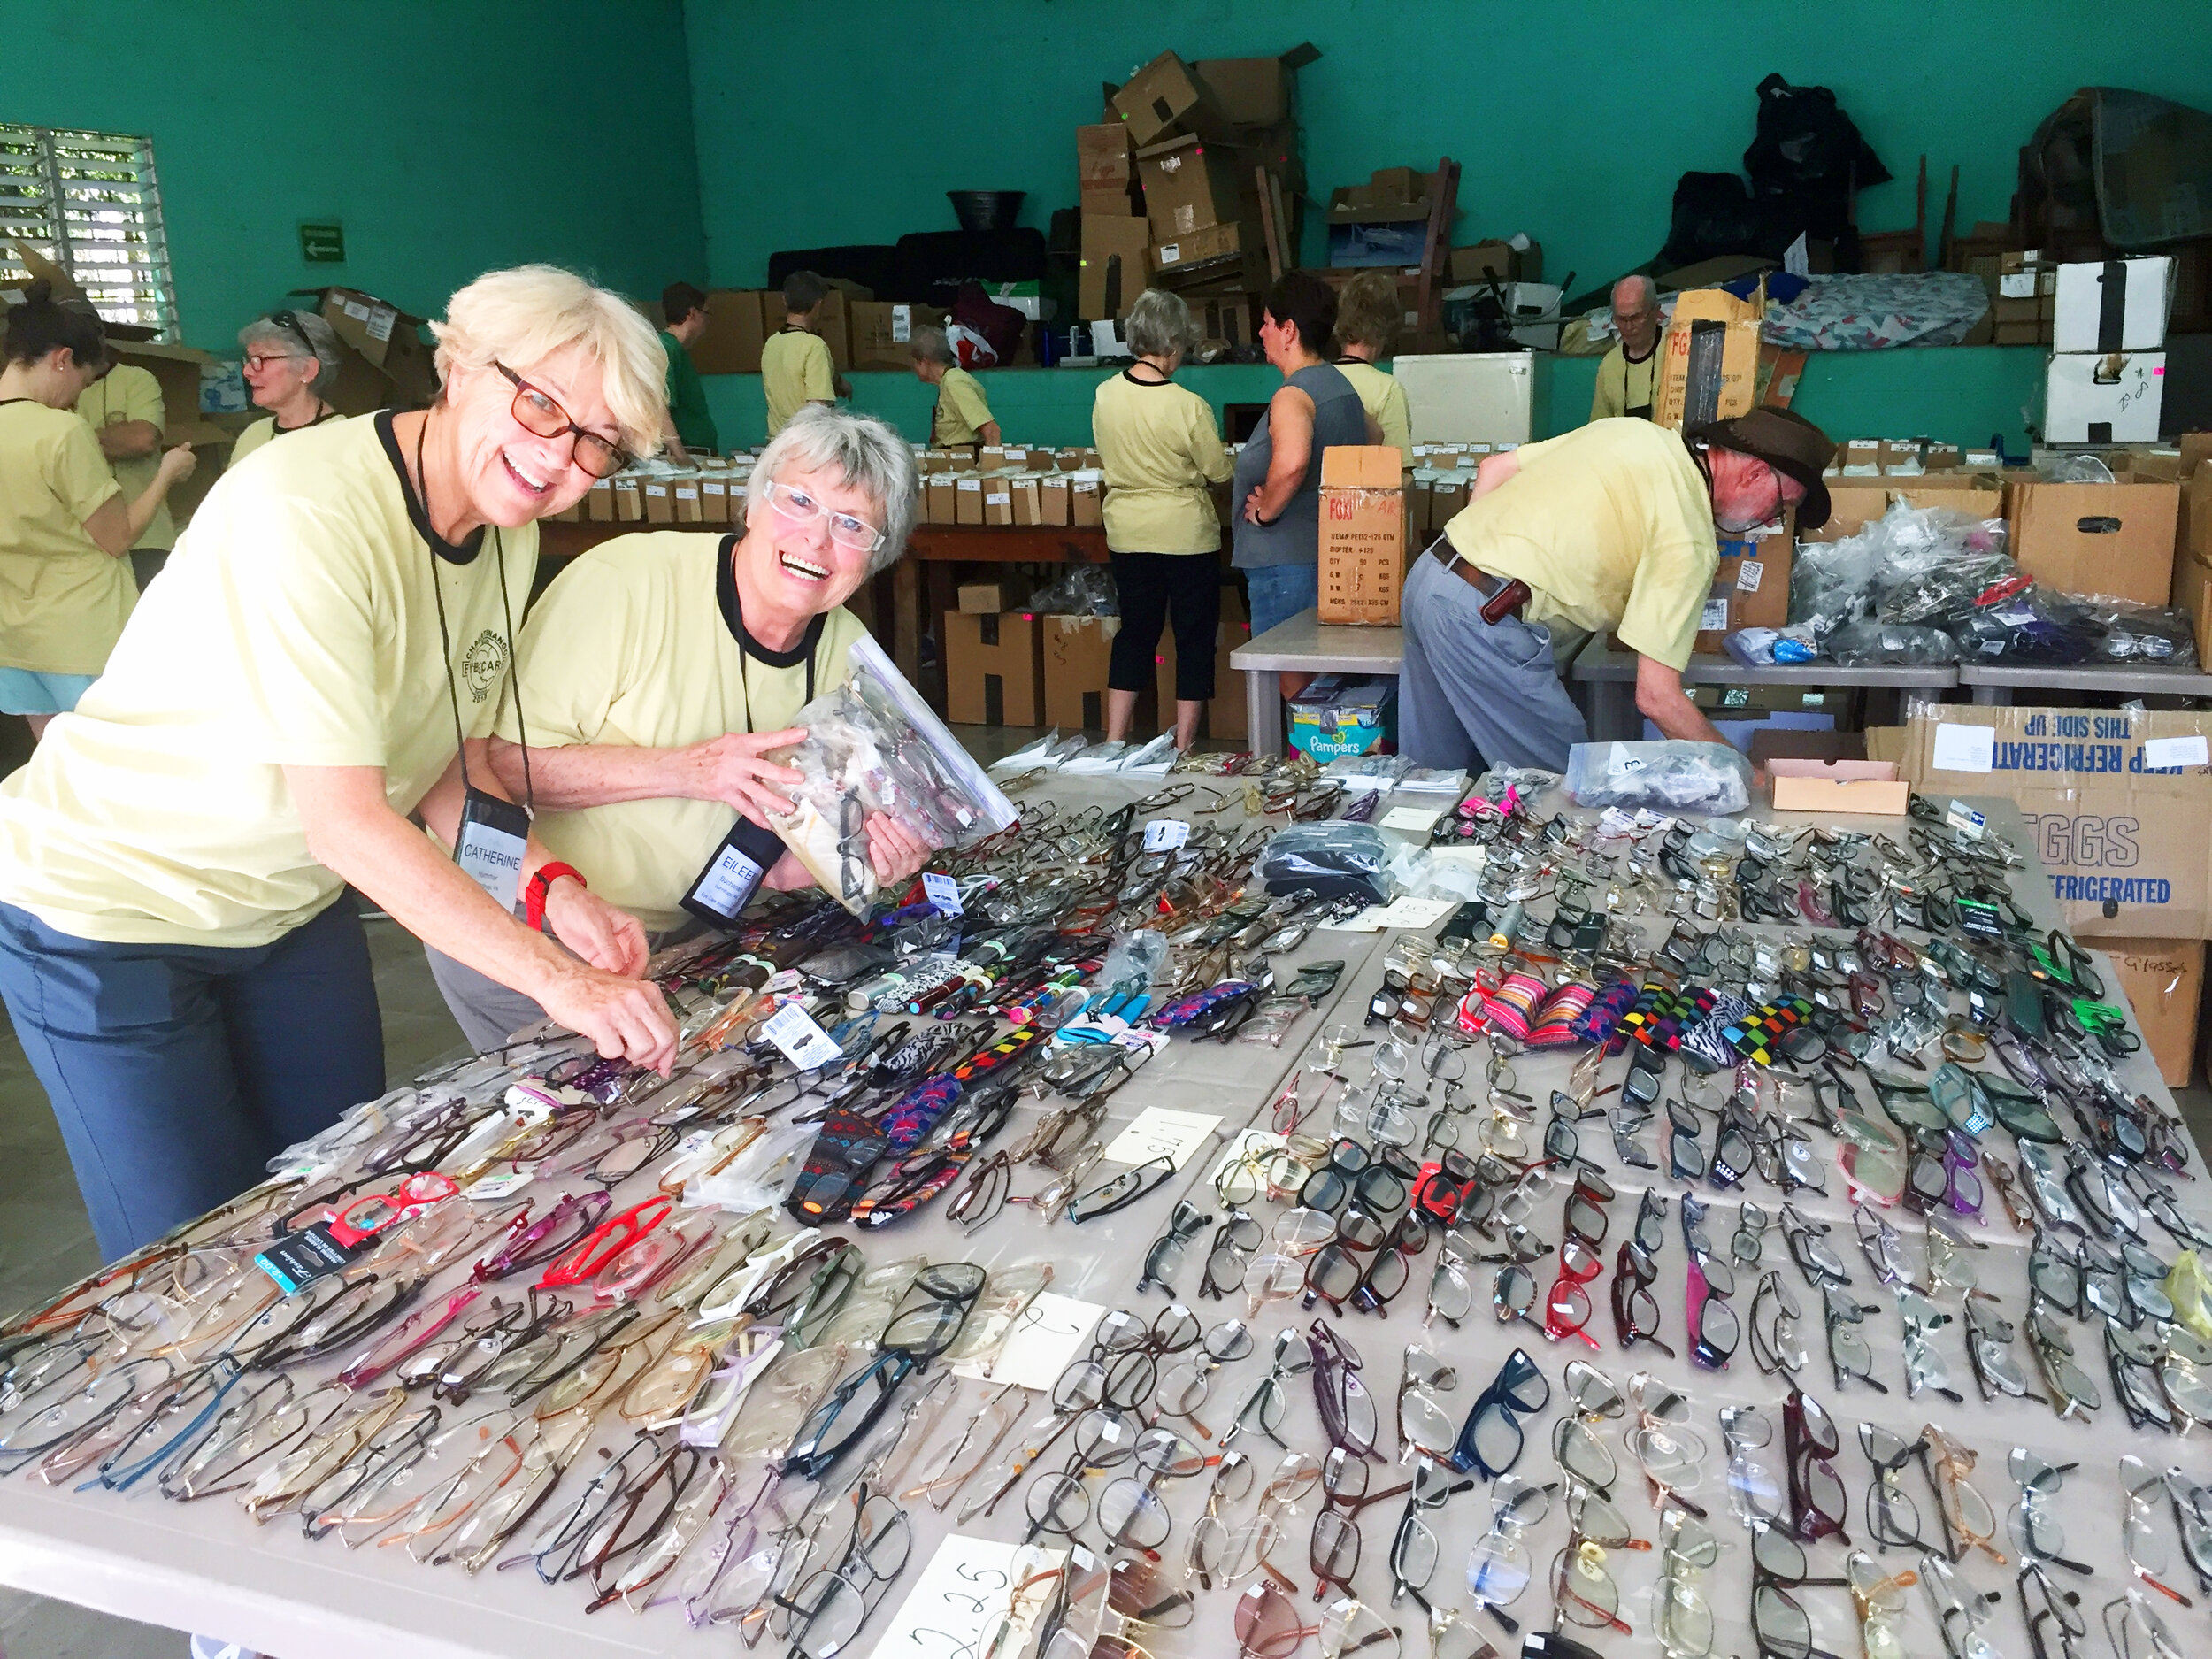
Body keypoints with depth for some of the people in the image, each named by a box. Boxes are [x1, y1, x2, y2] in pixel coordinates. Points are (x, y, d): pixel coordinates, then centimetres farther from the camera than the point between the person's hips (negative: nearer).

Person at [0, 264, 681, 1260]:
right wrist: (552, 976, -34)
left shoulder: (506, 532, -4)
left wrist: (552, 889, -17)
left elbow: (449, 767, 0)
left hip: (291, 905, 7)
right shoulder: (303, 511, -30)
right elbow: (345, 820, -33)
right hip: (111, 911, -7)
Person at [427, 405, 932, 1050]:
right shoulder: (624, 584, -21)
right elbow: (502, 765, -22)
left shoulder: (847, 653, -3)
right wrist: (682, 769, -30)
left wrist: (865, 851, -19)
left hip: (685, 936, 5)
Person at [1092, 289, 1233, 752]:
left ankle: (1114, 740, 15)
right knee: (1194, 635, 8)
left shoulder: (1105, 394, -5)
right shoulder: (1188, 407, -19)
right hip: (1186, 535, -5)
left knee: (1134, 631, 16)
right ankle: (1184, 745, 12)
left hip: (1127, 532, 5)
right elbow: (1220, 472, -8)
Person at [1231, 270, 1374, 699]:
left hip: (1289, 559, -10)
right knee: (1320, 679, 15)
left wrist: (1266, 510, -19)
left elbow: (1291, 462, -36)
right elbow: (1374, 436, 33)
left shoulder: (1292, 396, -16)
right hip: (1334, 551, 10)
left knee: (1292, 685, -5)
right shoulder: (1340, 385, 14)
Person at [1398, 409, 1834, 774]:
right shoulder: (1690, 541, -10)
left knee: (1435, 775, 21)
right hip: (1485, 619, -9)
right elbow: (1656, 698, -13)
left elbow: (1494, 468, 15)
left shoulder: (1632, 429, 11)